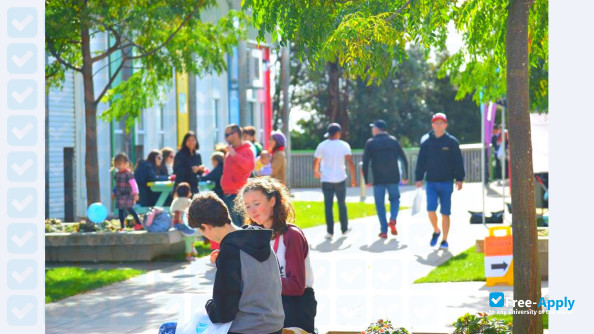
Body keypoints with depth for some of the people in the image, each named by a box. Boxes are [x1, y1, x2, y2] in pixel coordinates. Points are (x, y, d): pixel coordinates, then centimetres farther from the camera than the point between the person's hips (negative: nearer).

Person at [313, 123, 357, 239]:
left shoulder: (322, 146, -1)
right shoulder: (344, 145, -5)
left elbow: (316, 161, 9)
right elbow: (350, 162, -13)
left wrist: (316, 172, 29)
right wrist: (353, 178, -7)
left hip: (326, 180, 0)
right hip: (340, 179, 0)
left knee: (328, 206, 2)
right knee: (342, 204, 14)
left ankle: (330, 231, -3)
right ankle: (344, 229, 22)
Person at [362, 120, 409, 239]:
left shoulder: (370, 143, 0)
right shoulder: (394, 141, 7)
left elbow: (365, 163, -5)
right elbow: (404, 159, 4)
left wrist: (366, 180, 1)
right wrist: (405, 176, 11)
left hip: (378, 179, -2)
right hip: (393, 178, 2)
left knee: (380, 203, 7)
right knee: (395, 199, 18)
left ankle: (384, 231, 2)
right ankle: (393, 219, -8)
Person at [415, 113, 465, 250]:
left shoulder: (452, 142, 0)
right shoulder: (426, 141, 4)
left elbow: (458, 161, 3)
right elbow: (421, 161, 9)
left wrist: (459, 179, -2)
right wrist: (419, 178, 5)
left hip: (446, 182, -1)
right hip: (431, 181, 1)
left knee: (445, 213, 2)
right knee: (431, 209, -12)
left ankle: (444, 240, 11)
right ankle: (436, 231, 15)